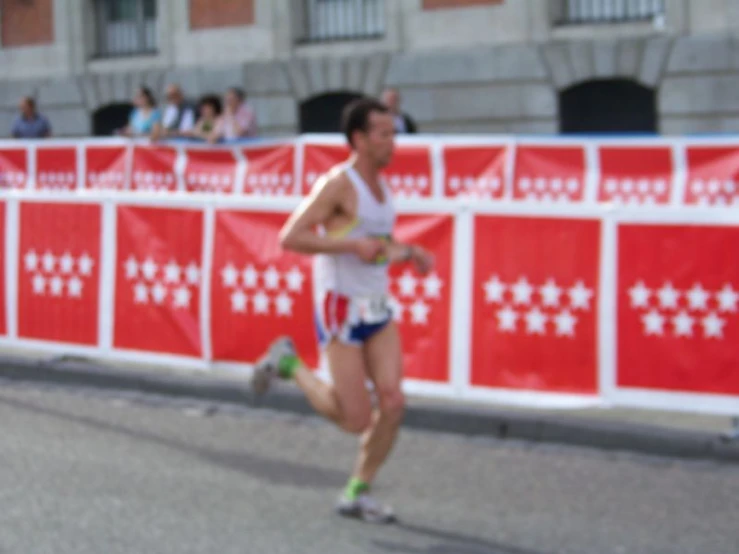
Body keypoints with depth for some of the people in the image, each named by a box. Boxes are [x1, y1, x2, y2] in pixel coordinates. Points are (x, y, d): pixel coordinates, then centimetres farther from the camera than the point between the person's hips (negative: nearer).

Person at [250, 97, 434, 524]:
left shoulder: (381, 186, 12)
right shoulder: (338, 184, -14)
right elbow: (290, 237, -21)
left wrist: (410, 252, 8)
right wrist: (352, 245, -27)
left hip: (378, 309, 7)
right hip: (341, 310, -7)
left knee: (393, 402, -5)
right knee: (357, 420, -4)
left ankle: (357, 493, 11)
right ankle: (289, 363, 17)